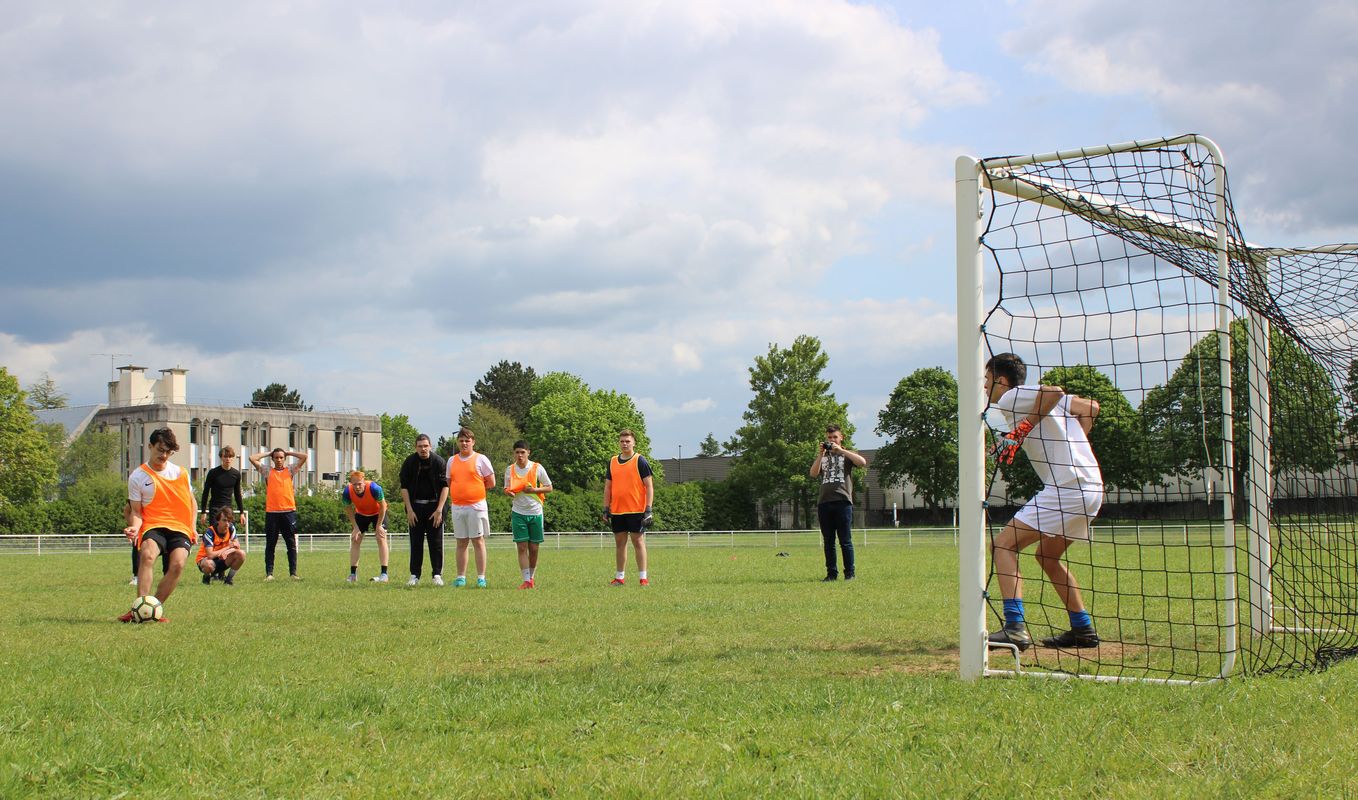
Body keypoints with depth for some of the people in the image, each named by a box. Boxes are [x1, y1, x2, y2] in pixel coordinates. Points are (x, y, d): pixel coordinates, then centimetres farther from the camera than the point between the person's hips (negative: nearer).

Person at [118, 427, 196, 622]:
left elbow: (191, 500, 24)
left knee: (177, 564, -25)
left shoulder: (180, 473, 12)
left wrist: (192, 528, 16)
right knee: (147, 555, -34)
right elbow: (136, 511, 6)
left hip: (180, 527, 2)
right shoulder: (137, 477, 5)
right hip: (153, 525, -2)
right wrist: (135, 526, -15)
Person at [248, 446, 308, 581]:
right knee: (270, 545, 3)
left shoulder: (290, 470, 11)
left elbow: (304, 457, 4)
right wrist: (268, 453, 11)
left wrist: (288, 453, 11)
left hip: (289, 511, 0)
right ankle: (269, 573, 6)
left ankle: (293, 572, 4)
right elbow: (252, 458, 2)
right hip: (272, 513, 0)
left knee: (292, 544, 1)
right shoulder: (267, 471, 10)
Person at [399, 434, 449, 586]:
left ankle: (437, 575, 4)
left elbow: (445, 486, -5)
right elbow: (404, 487, 0)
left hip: (434, 505, -1)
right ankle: (414, 575, 7)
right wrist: (409, 510, -6)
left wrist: (439, 510, -11)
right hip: (415, 506, 1)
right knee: (416, 542, 2)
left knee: (436, 542, -1)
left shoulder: (439, 461, -6)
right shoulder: (409, 462, -3)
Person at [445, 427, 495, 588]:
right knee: (461, 543, 7)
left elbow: (491, 483, 0)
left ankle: (481, 578, 0)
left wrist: (473, 487, 2)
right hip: (457, 507, 4)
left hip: (476, 506, -4)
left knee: (478, 542, -3)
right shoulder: (452, 460, 13)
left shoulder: (481, 459, 0)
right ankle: (461, 577, 11)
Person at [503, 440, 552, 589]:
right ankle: (526, 581, -7)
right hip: (518, 513, 1)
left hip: (535, 513, -1)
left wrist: (534, 490, -14)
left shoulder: (537, 468, -3)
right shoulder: (509, 470, 4)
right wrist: (508, 492, -10)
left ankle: (532, 578, 20)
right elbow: (507, 488, 14)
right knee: (522, 547, -7)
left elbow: (549, 487, 3)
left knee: (533, 548, 5)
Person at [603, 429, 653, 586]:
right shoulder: (612, 462, 11)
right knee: (619, 543, 9)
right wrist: (605, 509, 8)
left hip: (636, 510, -5)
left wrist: (648, 510, -12)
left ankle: (643, 578, -1)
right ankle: (620, 577, 16)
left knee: (638, 542, -4)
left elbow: (649, 486, -5)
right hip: (617, 511, 5)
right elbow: (608, 487, 15)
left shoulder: (640, 461, -3)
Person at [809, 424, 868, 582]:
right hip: (824, 502, 3)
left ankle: (850, 573, 2)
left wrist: (840, 450, -9)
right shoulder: (821, 456, 20)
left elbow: (863, 462, -9)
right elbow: (813, 474, 3)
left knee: (845, 541, -3)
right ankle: (831, 573, 9)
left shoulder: (847, 454, 12)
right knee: (828, 542, 5)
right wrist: (821, 454, -6)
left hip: (843, 501, -3)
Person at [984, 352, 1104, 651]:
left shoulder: (1011, 399, -2)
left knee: (1002, 545, -10)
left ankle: (1015, 627, -23)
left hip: (1066, 488, -10)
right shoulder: (1037, 400, 23)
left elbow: (1055, 391, -20)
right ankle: (1083, 630, 27)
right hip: (1092, 489, 10)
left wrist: (1022, 430, -17)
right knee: (1047, 557, 25)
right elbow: (1090, 407, 24)